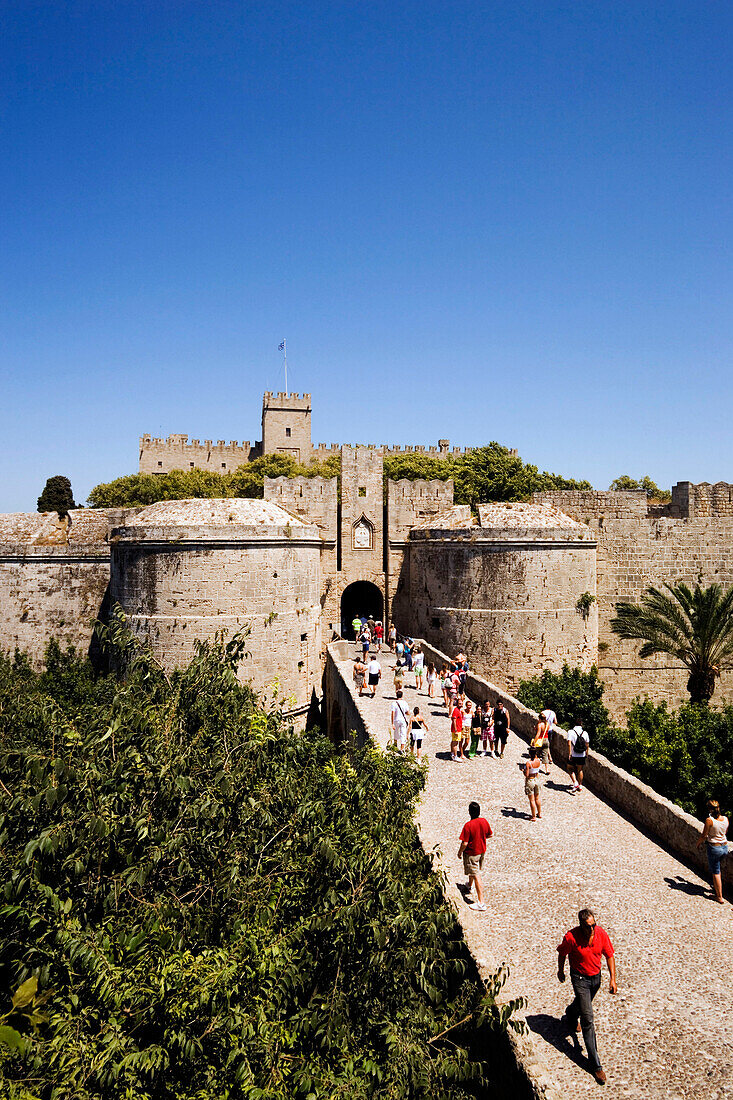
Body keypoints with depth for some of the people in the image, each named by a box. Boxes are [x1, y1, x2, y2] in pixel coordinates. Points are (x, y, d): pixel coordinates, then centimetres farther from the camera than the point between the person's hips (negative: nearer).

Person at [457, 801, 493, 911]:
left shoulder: (468, 825, -28)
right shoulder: (484, 821, -10)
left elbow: (464, 843, -24)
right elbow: (490, 834, 4)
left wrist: (460, 852, -7)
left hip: (471, 853, -7)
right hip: (482, 850, 7)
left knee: (476, 876, -1)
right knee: (475, 870, 30)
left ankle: (481, 903, 2)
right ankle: (469, 886, 56)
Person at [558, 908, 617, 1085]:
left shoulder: (601, 933, -18)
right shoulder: (571, 937, -28)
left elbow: (609, 956, -4)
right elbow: (562, 953, -8)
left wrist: (613, 979, -8)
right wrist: (560, 971, 6)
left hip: (596, 977, 4)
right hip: (580, 978, -4)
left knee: (583, 1003, 29)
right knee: (588, 1019, -9)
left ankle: (570, 1019, 63)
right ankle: (595, 1064, -2)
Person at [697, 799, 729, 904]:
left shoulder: (709, 820, -19)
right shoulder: (725, 819, -3)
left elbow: (704, 836, -12)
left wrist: (698, 843, 7)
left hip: (714, 848, -5)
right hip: (725, 847, 5)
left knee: (715, 872, 8)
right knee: (717, 868, 30)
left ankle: (719, 896, 14)